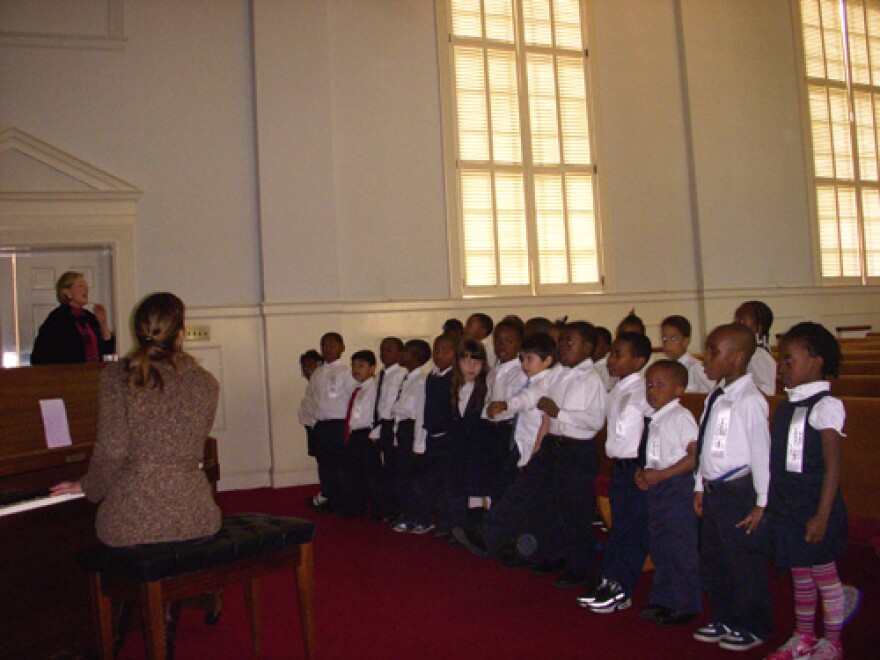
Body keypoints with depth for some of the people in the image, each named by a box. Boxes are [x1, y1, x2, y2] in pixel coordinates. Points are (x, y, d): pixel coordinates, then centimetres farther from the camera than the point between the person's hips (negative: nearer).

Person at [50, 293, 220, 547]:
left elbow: (112, 452, -9)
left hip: (133, 521, -2)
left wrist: (87, 487, 12)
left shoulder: (116, 376, -3)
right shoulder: (207, 383, 5)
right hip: (195, 519, 2)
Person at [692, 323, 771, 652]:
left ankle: (752, 627, 24)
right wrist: (700, 486, 16)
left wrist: (761, 502, -14)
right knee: (712, 560, 18)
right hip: (713, 490, 9)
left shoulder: (750, 401, -18)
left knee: (745, 563, 6)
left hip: (739, 492, -9)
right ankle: (723, 619, 36)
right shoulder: (714, 397, 8)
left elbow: (761, 452, -17)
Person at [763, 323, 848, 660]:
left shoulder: (826, 406, -12)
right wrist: (767, 504, 11)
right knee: (799, 574, 16)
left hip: (814, 508, -7)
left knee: (824, 573, 6)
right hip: (785, 507, 7)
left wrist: (822, 515, -18)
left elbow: (832, 466, -15)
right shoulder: (785, 407, 10)